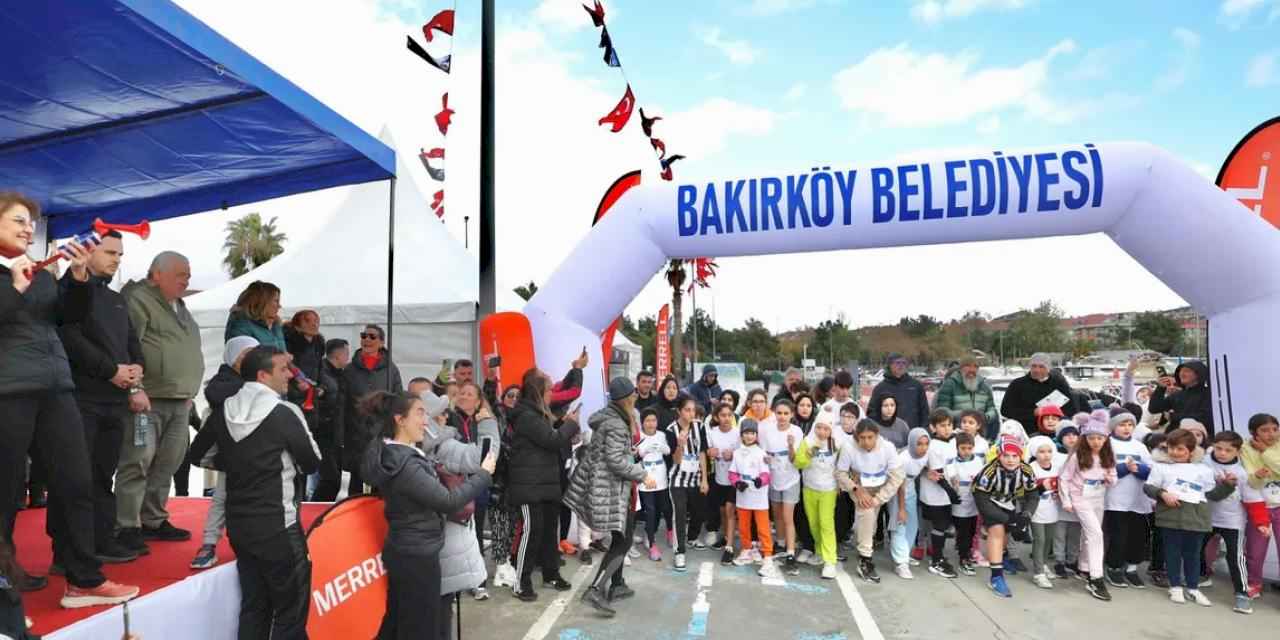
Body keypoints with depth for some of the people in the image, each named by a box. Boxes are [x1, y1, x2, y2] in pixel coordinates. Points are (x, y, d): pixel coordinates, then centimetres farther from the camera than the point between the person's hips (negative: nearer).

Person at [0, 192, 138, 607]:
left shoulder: (41, 272, 18)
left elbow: (72, 315, 11)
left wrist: (79, 277, -3)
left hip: (56, 389, 5)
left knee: (76, 484, 3)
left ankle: (84, 580, 9)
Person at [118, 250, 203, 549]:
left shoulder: (179, 307, 21)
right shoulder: (138, 299, -7)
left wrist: (188, 392, 23)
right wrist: (134, 388, -23)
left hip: (179, 402, 8)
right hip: (148, 400, -8)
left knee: (166, 466, 12)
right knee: (137, 464, -6)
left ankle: (154, 521, 21)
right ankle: (127, 528, 2)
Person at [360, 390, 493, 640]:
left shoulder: (397, 454, 5)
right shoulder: (402, 463, -25)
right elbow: (448, 501, -24)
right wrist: (483, 474, -15)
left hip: (408, 551, 9)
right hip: (416, 555, -9)